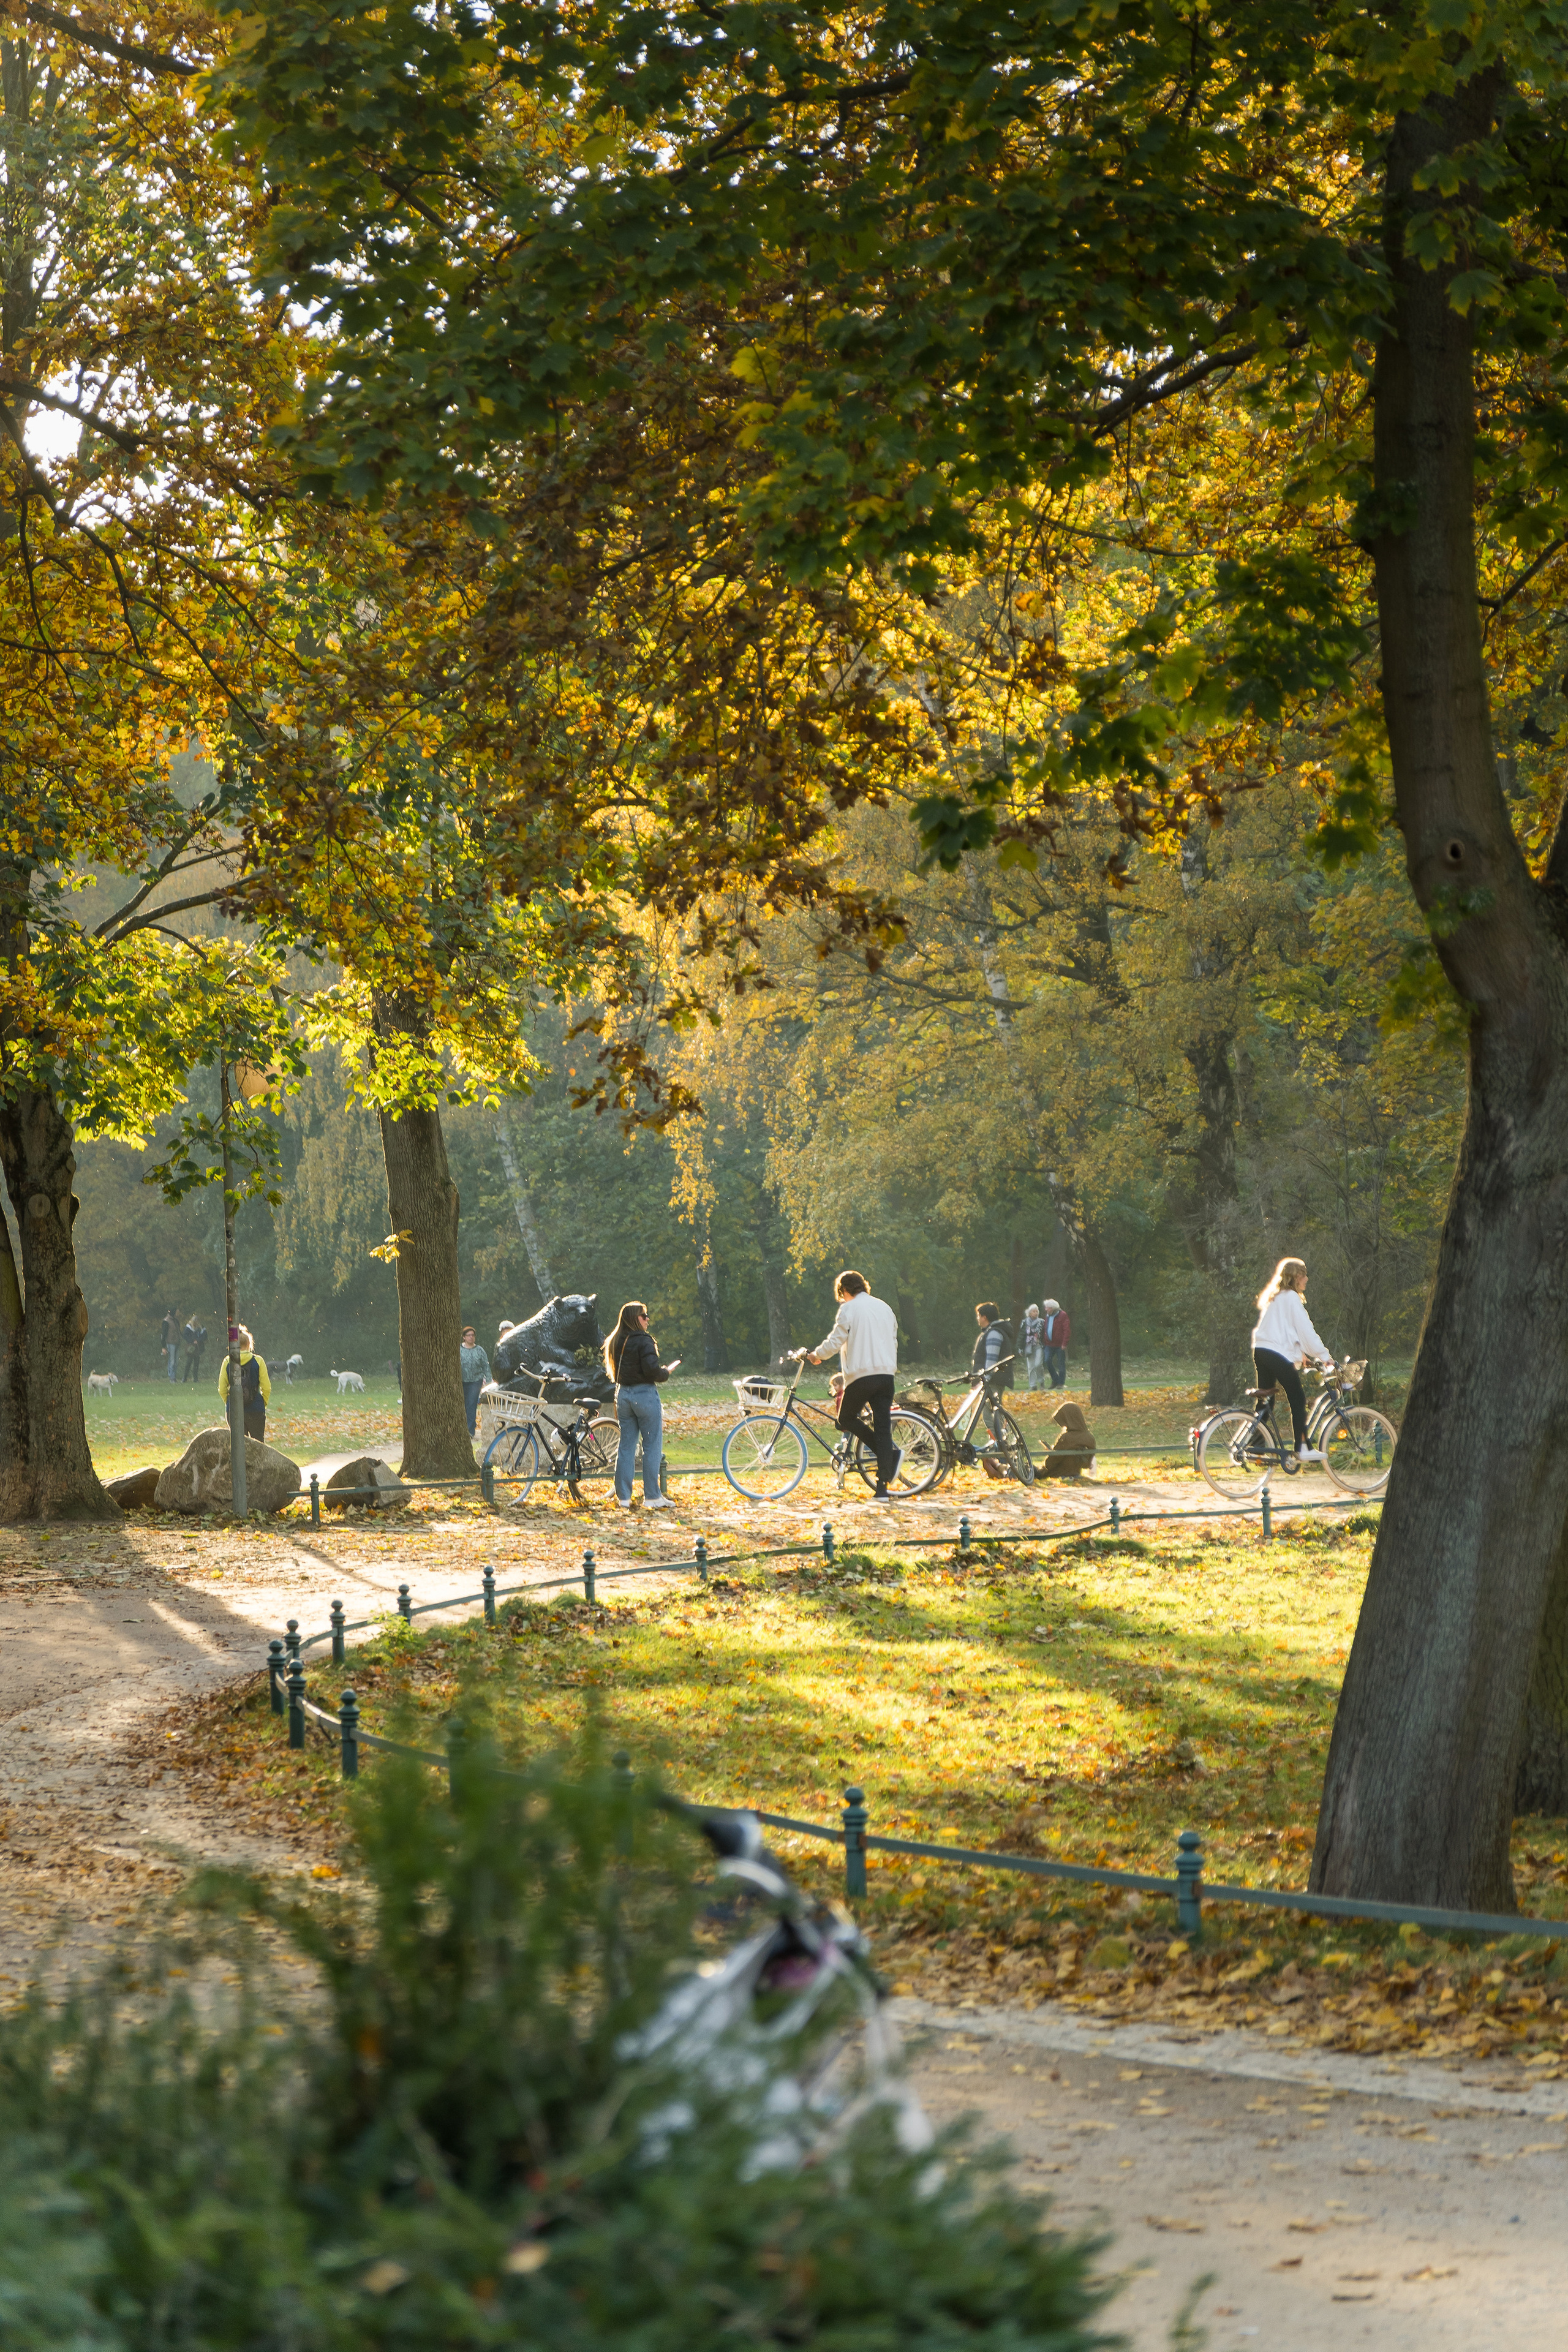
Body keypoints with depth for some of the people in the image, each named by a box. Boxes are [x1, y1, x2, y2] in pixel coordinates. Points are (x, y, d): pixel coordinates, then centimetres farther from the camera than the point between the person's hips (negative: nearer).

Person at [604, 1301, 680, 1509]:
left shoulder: (615, 1343, 8)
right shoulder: (643, 1341, -15)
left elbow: (613, 1371, 14)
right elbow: (652, 1371, -21)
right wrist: (667, 1372, -3)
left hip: (623, 1394, 7)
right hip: (645, 1394, -7)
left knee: (626, 1447, 10)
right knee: (652, 1448, 1)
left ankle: (623, 1497, 11)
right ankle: (652, 1497, 1)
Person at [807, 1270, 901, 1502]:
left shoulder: (849, 1309, -4)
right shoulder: (884, 1307, 15)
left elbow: (835, 1341, -8)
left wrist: (815, 1355, 9)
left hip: (861, 1374, -6)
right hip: (887, 1374, 6)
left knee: (846, 1419, 13)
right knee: (883, 1428, 4)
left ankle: (891, 1453, -4)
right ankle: (883, 1488, -4)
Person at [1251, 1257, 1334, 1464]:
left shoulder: (1274, 1297, 21)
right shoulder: (1292, 1298, -6)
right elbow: (1305, 1329, -9)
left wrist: (1300, 1353, 30)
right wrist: (1324, 1355, -5)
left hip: (1260, 1351, 9)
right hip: (1279, 1354, -9)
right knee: (1298, 1399, -4)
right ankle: (1302, 1448, -8)